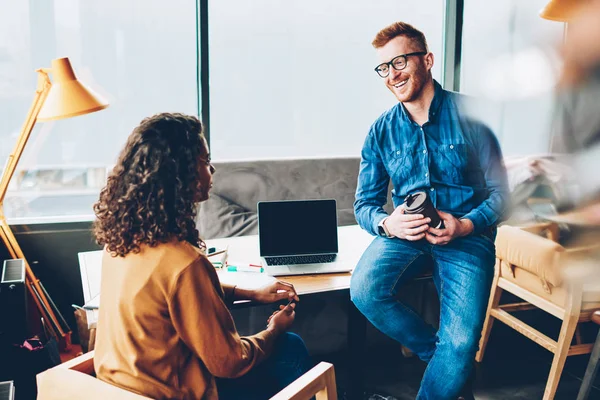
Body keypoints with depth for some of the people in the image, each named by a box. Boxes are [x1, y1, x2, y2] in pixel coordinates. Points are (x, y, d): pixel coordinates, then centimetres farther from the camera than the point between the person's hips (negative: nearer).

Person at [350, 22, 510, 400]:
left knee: (461, 343, -22)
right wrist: (387, 223, -16)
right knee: (364, 290, -28)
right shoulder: (381, 131, 6)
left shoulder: (470, 115, -2)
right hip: (404, 233, 3)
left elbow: (500, 191, 0)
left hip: (466, 236, -2)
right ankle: (437, 350, -2)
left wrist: (467, 225, -19)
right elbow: (365, 203, 8)